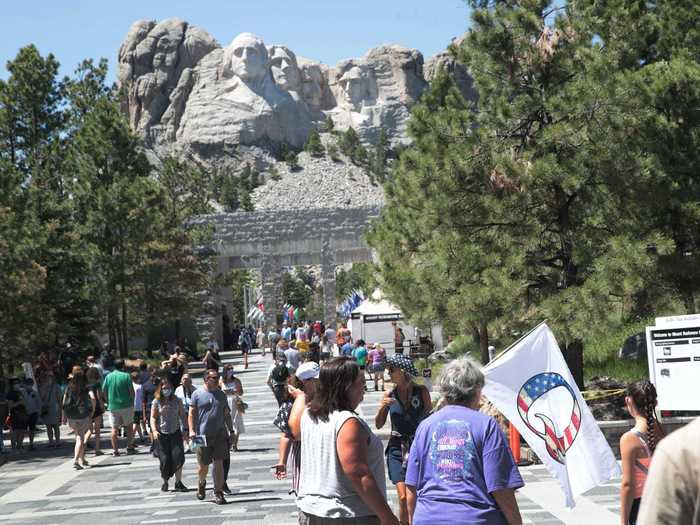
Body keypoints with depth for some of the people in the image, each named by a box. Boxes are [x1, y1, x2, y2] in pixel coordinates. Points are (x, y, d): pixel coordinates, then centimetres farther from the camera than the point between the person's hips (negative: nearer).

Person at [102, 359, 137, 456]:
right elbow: (131, 391, -9)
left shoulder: (108, 376, 0)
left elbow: (103, 391, 3)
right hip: (126, 405, -2)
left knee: (114, 428, 6)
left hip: (113, 406, 2)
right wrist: (132, 401, 6)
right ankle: (129, 447, 13)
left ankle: (115, 450, 6)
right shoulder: (126, 376, -8)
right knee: (129, 426, 13)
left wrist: (108, 402, 15)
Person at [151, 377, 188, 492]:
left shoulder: (177, 400, 4)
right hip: (162, 434, -1)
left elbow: (183, 415, 8)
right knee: (165, 460, 0)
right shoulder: (156, 402, -1)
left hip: (175, 432, 1)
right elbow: (153, 418, -1)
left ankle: (178, 482, -3)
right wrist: (154, 430, -15)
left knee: (178, 457, -11)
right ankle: (165, 482, 22)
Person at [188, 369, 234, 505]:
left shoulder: (221, 395, 11)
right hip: (203, 435, -2)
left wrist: (231, 430, 14)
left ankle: (218, 493, 2)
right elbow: (191, 414, 0)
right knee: (204, 466, 6)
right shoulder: (197, 394, 0)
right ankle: (202, 483, 36)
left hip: (220, 434, 2)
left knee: (219, 463, -4)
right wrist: (191, 430, -10)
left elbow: (227, 414, 17)